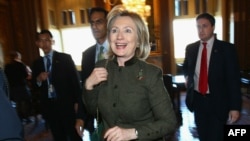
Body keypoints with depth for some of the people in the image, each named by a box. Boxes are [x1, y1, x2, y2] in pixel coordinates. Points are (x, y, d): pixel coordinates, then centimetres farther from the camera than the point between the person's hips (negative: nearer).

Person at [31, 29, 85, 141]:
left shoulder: (65, 58, -4)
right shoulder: (37, 63, 8)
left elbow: (75, 80, -5)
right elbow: (35, 86, 12)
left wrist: (77, 102, -9)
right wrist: (38, 80, -10)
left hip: (67, 104, -3)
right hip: (49, 106, 4)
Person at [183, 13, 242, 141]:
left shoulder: (226, 48, -8)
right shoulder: (190, 48, 3)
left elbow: (233, 79, -9)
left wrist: (235, 107, -13)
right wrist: (187, 76, 2)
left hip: (217, 102, -3)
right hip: (197, 100, 4)